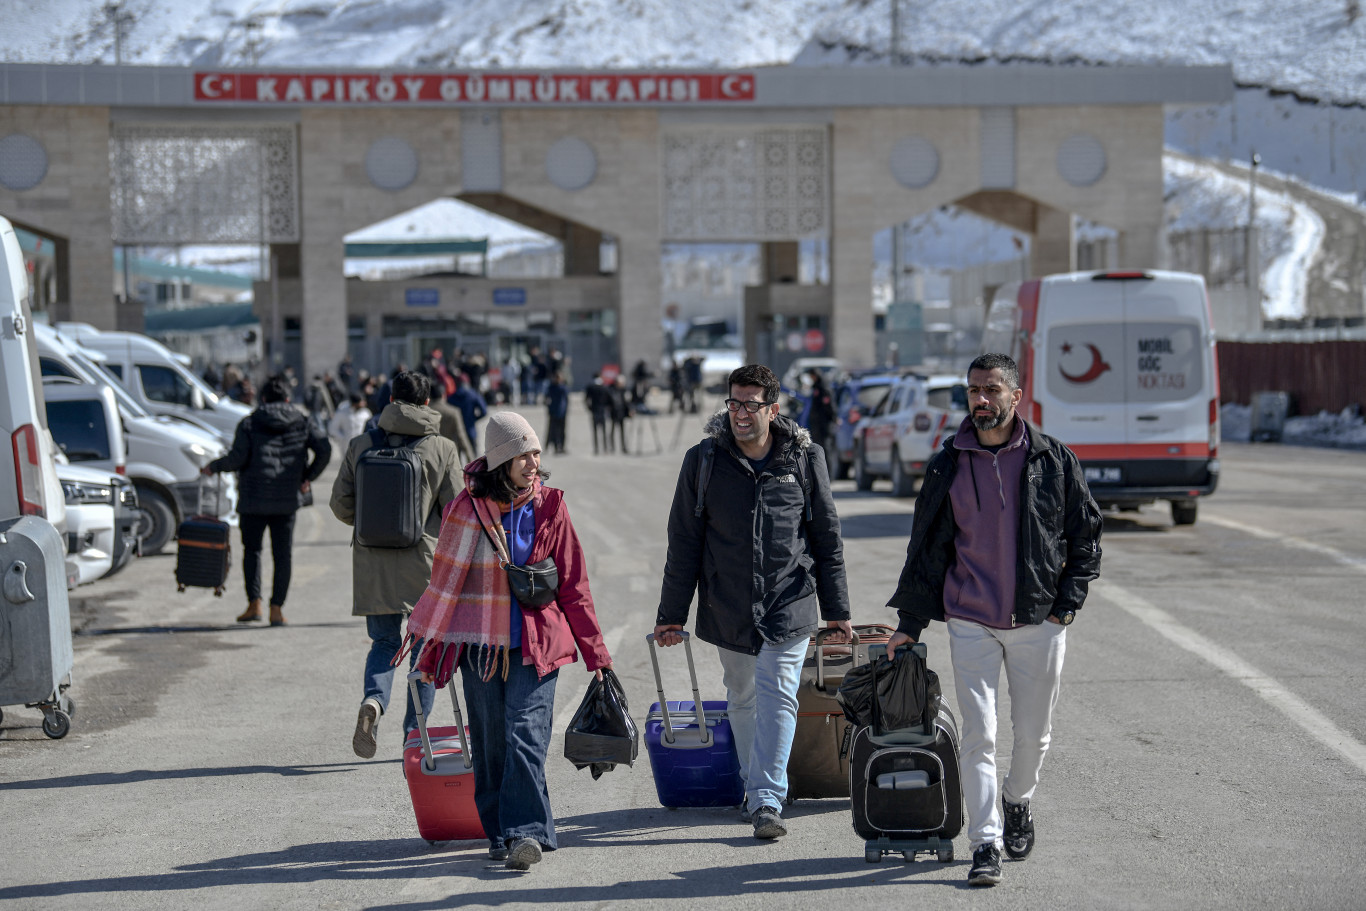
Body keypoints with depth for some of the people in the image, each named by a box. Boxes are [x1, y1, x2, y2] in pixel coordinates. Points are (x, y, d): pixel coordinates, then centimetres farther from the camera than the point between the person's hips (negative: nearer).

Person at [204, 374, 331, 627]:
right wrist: (308, 477, 5)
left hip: (254, 499, -1)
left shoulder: (249, 423, -1)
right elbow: (324, 450, -6)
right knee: (283, 554, 7)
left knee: (252, 549, 13)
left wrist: (214, 467, 6)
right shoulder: (303, 423, 5)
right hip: (287, 500, 1)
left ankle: (254, 604, 3)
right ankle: (277, 608, 4)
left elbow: (237, 458, -11)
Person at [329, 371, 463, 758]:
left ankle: (373, 700, -14)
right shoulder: (443, 449, -5)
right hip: (424, 561, -2)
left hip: (372, 562, 2)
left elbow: (341, 505, 3)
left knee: (384, 641, 14)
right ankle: (414, 733, 11)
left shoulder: (360, 446, 1)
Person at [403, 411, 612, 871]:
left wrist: (595, 653, 6)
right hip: (481, 644, 0)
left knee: (526, 734, -13)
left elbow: (573, 584, 7)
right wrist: (430, 651, 8)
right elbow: (446, 580, 4)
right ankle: (500, 833, 16)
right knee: (490, 743, 5)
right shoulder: (469, 509, -5)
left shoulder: (548, 506, 2)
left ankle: (525, 832, -15)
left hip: (536, 643, 0)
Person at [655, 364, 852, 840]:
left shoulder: (804, 457, -1)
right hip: (727, 609, 2)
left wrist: (837, 611, 7)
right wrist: (671, 614, 4)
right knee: (743, 700, 12)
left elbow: (827, 539, 6)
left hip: (789, 604, -2)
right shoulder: (703, 461, -1)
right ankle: (755, 788, 28)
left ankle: (767, 801, -11)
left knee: (778, 699, -10)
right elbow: (684, 543, 4)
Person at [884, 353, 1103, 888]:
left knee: (1034, 734, 9)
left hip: (1038, 622, 0)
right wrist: (910, 622, 9)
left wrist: (1067, 603, -1)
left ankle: (1017, 801, 38)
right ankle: (985, 844, -1)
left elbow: (1086, 534, 7)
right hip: (971, 622, 0)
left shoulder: (1053, 460, 0)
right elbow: (927, 545, 9)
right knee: (978, 735, -6)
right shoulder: (947, 466, 2)